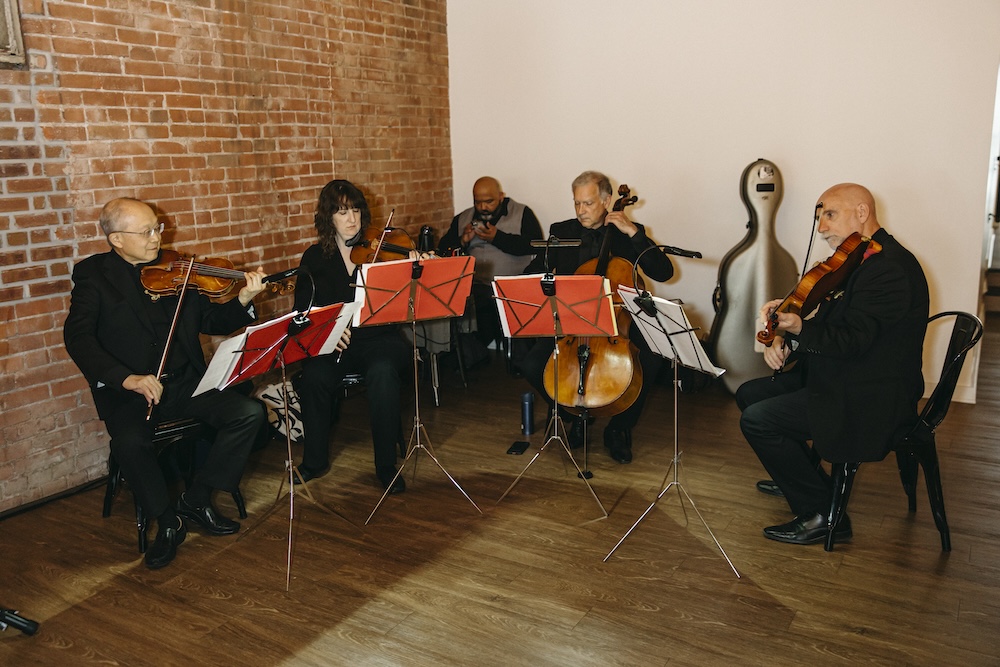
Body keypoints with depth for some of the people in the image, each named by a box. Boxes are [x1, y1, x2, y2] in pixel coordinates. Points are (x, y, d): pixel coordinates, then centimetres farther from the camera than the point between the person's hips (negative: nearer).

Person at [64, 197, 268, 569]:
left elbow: (213, 322, 6)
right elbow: (78, 338, -14)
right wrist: (127, 378, -29)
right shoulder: (93, 274, -1)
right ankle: (167, 521, -5)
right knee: (129, 442, -33)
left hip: (185, 383, 3)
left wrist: (242, 299, -15)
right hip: (128, 391, -3)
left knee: (249, 412, -17)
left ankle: (196, 498, 1)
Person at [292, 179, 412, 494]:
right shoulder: (314, 258, 8)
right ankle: (315, 461, -6)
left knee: (383, 372, -35)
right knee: (314, 376, -30)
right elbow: (303, 311, 3)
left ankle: (387, 466, -20)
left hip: (380, 338, -1)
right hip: (333, 343, 1)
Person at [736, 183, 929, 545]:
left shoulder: (890, 267, -21)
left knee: (757, 420, -17)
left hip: (873, 401, -11)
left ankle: (822, 515, -4)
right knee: (749, 393, 13)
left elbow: (850, 340, -27)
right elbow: (827, 325, 13)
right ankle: (804, 475, 28)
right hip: (839, 378, 11)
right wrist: (784, 339, -4)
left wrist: (799, 328, -37)